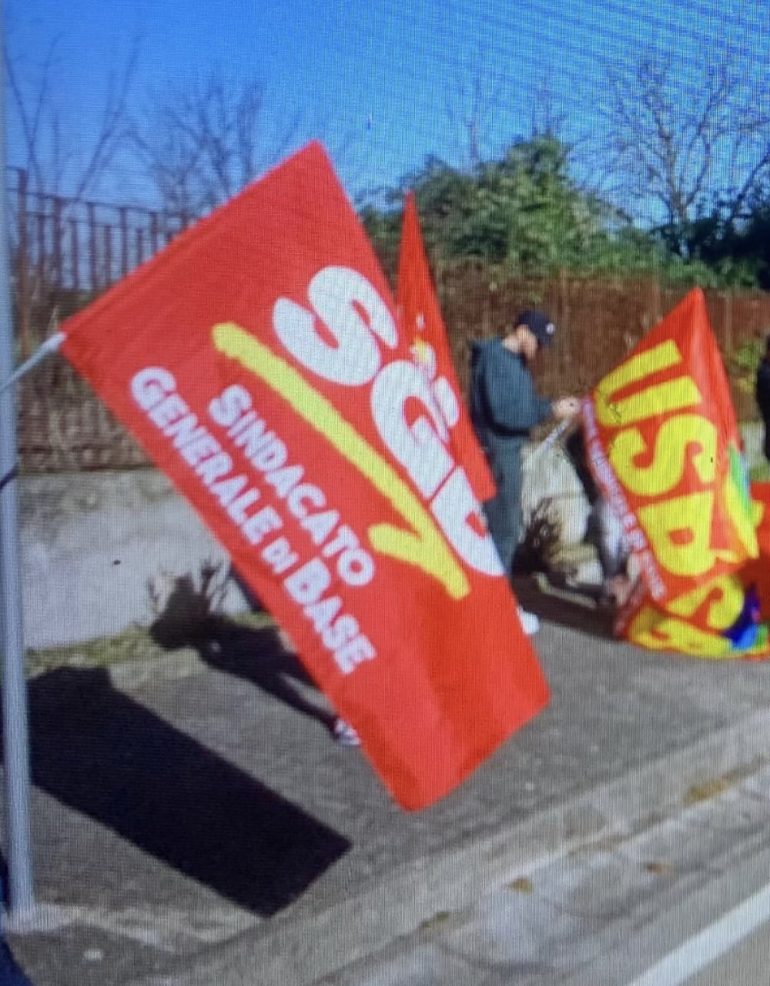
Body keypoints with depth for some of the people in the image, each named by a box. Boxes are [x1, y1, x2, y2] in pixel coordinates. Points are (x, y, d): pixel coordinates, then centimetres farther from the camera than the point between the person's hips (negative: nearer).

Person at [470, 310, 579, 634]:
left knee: (507, 528, 15)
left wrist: (555, 404, 4)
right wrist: (550, 411, -20)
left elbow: (524, 402, 19)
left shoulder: (515, 360, 15)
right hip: (496, 452, -10)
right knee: (503, 529, -5)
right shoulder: (494, 359, -16)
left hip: (510, 451, 10)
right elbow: (503, 412, -23)